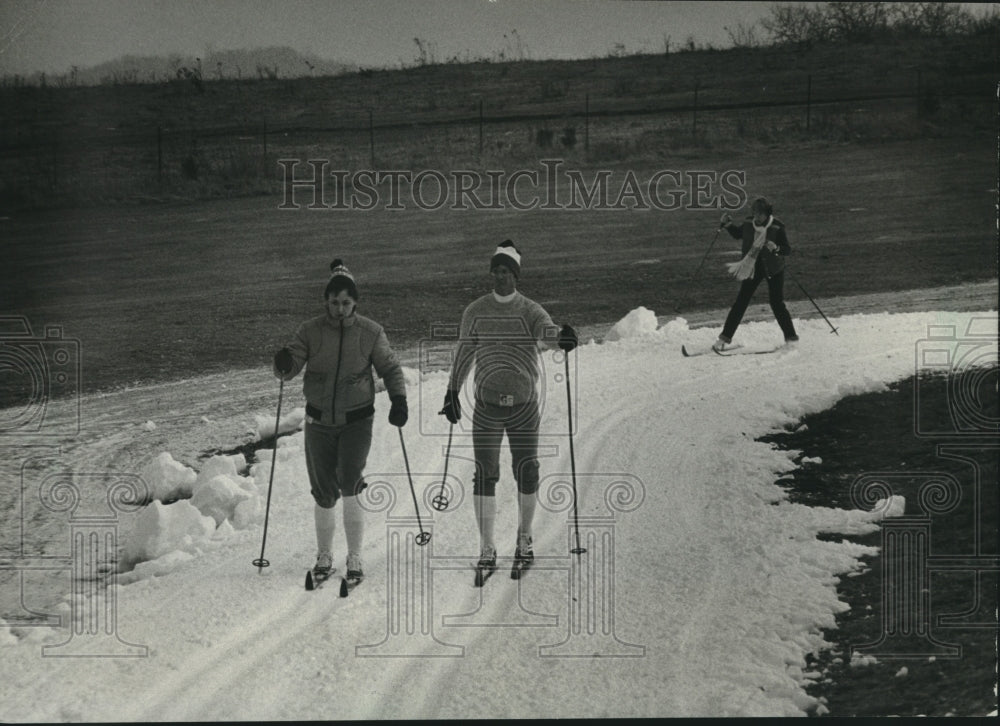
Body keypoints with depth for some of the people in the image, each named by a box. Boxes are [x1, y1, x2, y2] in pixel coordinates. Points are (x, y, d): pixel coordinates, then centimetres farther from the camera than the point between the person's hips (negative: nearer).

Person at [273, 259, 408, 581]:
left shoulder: (370, 332, -4)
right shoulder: (311, 330, -3)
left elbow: (390, 368, 7)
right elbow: (290, 368, -7)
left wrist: (399, 399, -7)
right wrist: (283, 364, -31)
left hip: (357, 420, -1)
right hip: (319, 421, 2)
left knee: (349, 485, -17)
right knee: (324, 495, 7)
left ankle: (354, 557, -5)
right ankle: (324, 555, 25)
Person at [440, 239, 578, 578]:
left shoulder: (530, 311, -2)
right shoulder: (476, 312, 3)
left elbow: (545, 333, -23)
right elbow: (463, 353, 13)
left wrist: (560, 337, -46)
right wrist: (452, 392, 15)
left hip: (525, 404, 0)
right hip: (487, 404, 1)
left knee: (527, 472, 6)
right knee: (485, 474, -3)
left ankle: (524, 539, 25)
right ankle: (486, 547, 4)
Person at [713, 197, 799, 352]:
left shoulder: (777, 227, -17)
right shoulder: (748, 223, -6)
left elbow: (788, 250, -16)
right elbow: (738, 234, 16)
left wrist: (776, 248, -36)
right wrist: (728, 224, 0)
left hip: (773, 269, -3)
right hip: (753, 268, 3)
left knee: (777, 303, -4)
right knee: (741, 302, 1)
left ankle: (791, 338, 11)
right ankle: (725, 338, 5)